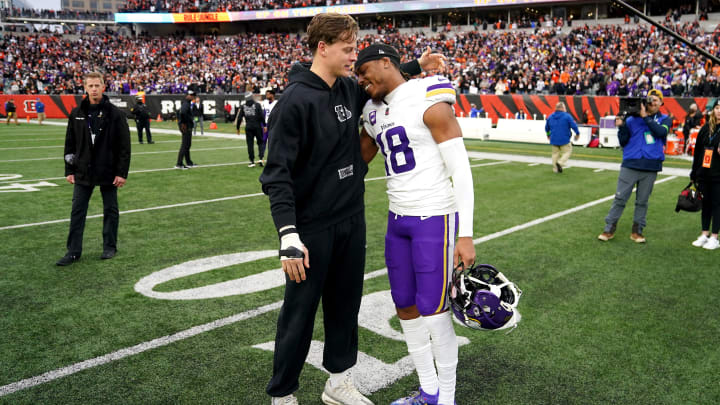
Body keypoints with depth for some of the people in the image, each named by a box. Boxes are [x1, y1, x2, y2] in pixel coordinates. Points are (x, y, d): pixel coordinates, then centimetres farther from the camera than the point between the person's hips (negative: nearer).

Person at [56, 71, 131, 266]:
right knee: (77, 211, 4)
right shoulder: (76, 113, 4)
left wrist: (122, 172, -11)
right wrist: (69, 170, 4)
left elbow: (124, 146, -7)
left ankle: (110, 247, 23)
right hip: (83, 172, 3)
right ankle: (74, 251, 11)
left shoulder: (115, 113, -6)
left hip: (108, 172, -3)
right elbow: (70, 144, 9)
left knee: (110, 210, 9)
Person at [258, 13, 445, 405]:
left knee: (345, 305, 17)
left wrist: (416, 67, 15)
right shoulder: (295, 101, -17)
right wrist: (288, 236, -26)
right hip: (313, 227, -7)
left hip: (352, 219, 7)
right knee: (300, 313, 4)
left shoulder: (348, 89, 5)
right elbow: (277, 174, -20)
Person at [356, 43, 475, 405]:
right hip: (398, 220, 8)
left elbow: (461, 170, -15)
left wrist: (466, 234, -18)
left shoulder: (430, 102, -13)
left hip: (436, 220, -8)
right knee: (406, 308, 12)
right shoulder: (375, 113, 11)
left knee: (434, 313, -2)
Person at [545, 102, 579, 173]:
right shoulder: (567, 116, -9)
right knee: (567, 151, 7)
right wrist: (577, 133, 7)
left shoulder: (550, 117, 7)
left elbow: (547, 128, 19)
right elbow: (574, 126, -10)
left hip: (554, 140, 5)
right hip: (564, 140, -5)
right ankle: (560, 163, -14)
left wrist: (548, 135, 37)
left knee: (555, 153, 14)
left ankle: (555, 169, 13)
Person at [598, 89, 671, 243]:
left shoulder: (665, 119, 9)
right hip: (630, 165, -1)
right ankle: (609, 229, 6)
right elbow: (623, 142, 6)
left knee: (642, 201, 8)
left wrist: (645, 117, -13)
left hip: (651, 168, 1)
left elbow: (661, 131, -14)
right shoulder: (632, 119, 6)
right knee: (620, 198, -2)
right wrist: (621, 127, -9)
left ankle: (637, 231, 18)